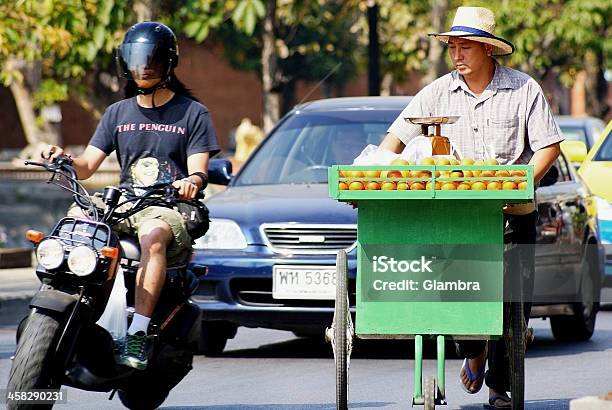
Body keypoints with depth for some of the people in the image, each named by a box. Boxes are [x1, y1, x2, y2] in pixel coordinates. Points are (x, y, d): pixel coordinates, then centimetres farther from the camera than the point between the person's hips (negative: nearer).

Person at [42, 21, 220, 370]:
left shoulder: (193, 113, 7)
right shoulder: (118, 113, 18)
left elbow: (198, 171, -3)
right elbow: (86, 167, 11)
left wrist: (192, 182, -28)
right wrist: (62, 158, -11)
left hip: (171, 211, -5)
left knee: (153, 236, -39)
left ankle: (138, 335, -46)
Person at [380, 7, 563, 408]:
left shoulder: (523, 89, -1)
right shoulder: (439, 92, 3)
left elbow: (549, 145, -2)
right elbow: (397, 137, 3)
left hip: (514, 214, -1)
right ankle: (473, 350, 23)